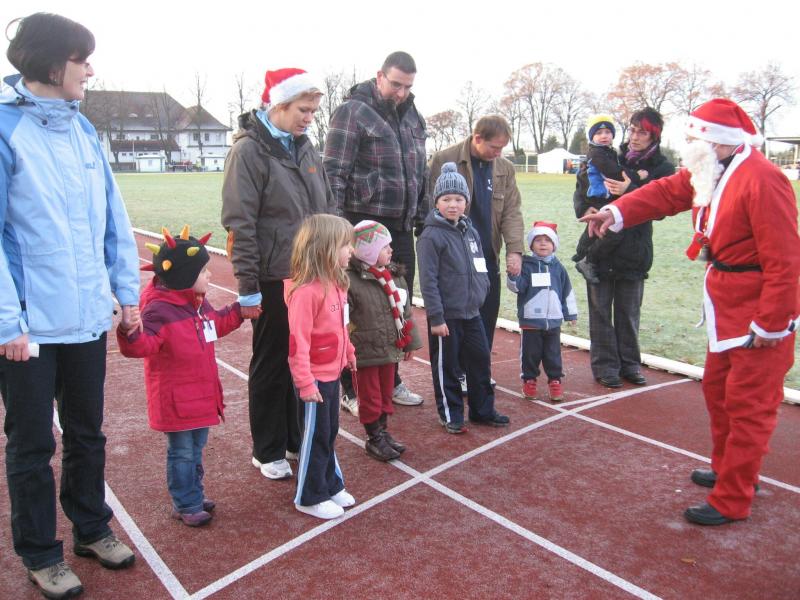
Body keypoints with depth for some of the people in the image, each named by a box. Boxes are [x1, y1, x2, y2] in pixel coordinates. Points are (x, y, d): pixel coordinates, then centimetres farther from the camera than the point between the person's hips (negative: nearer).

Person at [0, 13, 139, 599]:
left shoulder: (81, 127, 6)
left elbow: (113, 217, 9)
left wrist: (126, 290, 7)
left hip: (87, 315, 6)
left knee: (87, 432, 19)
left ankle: (92, 527, 39)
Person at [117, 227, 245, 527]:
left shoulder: (200, 303, 5)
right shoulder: (159, 310, -24)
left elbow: (217, 323, 23)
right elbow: (143, 345, -32)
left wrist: (239, 311, 23)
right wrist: (131, 332, -51)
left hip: (202, 394, 9)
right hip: (176, 399, -9)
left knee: (196, 448, 23)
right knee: (182, 452, 6)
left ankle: (194, 494, 40)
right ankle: (185, 505, 23)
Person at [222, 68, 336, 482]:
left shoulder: (304, 148, 11)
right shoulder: (249, 150, -11)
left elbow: (328, 208, 17)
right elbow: (239, 224, -15)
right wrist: (248, 288, -17)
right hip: (273, 279, -6)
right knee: (271, 365, 6)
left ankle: (297, 439, 31)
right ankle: (267, 451, 23)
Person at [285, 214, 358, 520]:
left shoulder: (335, 283, 3)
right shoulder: (306, 291, -27)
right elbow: (298, 341, -26)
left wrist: (348, 351, 21)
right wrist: (305, 382, -24)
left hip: (332, 373, 9)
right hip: (314, 378, -9)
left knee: (329, 432, 21)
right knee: (315, 436, 7)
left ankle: (330, 485, 38)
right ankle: (310, 497, 24)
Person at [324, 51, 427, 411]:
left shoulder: (412, 116, 14)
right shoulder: (352, 112, -8)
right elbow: (334, 173, -12)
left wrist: (423, 218, 17)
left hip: (401, 227, 7)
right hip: (364, 226, -7)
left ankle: (390, 380, 29)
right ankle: (353, 390, 13)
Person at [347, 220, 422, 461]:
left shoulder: (395, 276, 3)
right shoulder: (350, 281, -20)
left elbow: (405, 311, 11)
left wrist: (410, 342, 15)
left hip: (390, 350, 7)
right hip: (365, 353, -6)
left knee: (386, 394, 19)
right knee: (370, 398, 8)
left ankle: (383, 432, 35)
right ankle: (374, 438, 24)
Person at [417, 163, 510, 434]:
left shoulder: (471, 231, 7)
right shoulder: (431, 235, -14)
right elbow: (428, 280, -17)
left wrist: (482, 289, 10)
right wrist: (435, 318, -18)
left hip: (472, 312, 7)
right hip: (446, 315, -7)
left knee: (481, 360, 14)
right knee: (446, 366, 6)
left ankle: (483, 410, 29)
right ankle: (451, 415, 22)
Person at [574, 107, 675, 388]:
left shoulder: (663, 169, 1)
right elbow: (582, 186, 3)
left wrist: (629, 192, -28)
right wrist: (585, 209, -17)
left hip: (634, 249, 0)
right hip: (600, 245, 0)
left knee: (629, 312, 11)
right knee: (601, 309, 5)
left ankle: (629, 363, 25)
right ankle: (605, 365, 15)